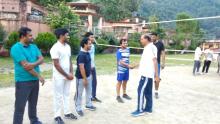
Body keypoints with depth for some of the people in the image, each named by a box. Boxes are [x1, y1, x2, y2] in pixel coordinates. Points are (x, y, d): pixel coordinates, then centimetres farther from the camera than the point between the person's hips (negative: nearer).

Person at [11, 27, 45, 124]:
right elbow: (25, 65, -19)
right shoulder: (16, 48, -14)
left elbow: (41, 59, -1)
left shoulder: (33, 47, 9)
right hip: (23, 81, -7)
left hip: (35, 80, 7)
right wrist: (39, 76, -14)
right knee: (20, 106, 0)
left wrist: (34, 64, -23)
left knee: (33, 103, 20)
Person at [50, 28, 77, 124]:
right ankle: (57, 116, 15)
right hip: (59, 76, -7)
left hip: (68, 75, 7)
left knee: (67, 95, 15)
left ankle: (67, 113, 27)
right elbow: (56, 65, -18)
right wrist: (67, 75, -15)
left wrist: (71, 73, -1)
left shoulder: (68, 46, 6)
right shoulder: (55, 48, -17)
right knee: (58, 96, 3)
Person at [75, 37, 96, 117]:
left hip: (88, 76, 9)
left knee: (89, 91, 21)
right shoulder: (81, 55, -23)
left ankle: (88, 105, 38)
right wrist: (84, 79, -22)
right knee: (79, 93, 5)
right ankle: (78, 108, 18)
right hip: (81, 77, -9)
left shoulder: (87, 53, 5)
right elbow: (81, 68, -25)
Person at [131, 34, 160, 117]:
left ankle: (140, 110, -1)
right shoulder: (147, 48, 15)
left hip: (147, 74, -10)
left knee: (141, 91, -7)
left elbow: (155, 62, -19)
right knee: (147, 92, 13)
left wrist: (156, 75, -22)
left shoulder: (151, 47, -14)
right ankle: (148, 108, 21)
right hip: (146, 73, 10)